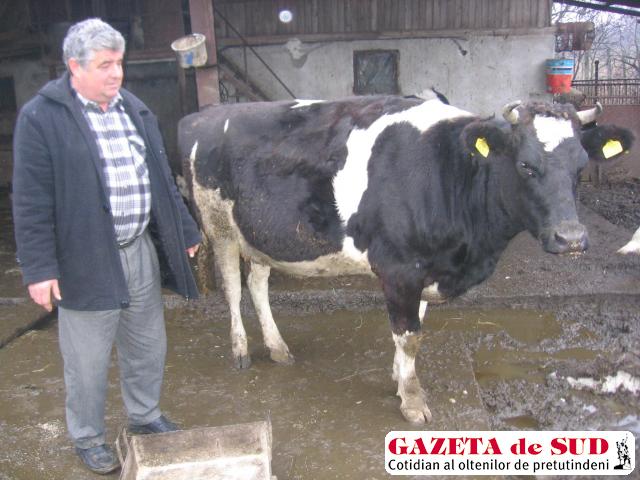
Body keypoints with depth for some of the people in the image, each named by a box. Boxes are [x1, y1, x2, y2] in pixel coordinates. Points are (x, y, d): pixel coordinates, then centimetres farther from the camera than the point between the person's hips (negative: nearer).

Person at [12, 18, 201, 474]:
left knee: (148, 347, 18)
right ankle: (88, 437, 32)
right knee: (88, 360, 9)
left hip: (142, 250, 6)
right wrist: (39, 268, -13)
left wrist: (185, 232, 16)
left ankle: (145, 416, 41)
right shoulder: (41, 117, -9)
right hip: (86, 260, -5)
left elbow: (162, 179, 15)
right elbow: (31, 202, -10)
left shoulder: (135, 109, 9)